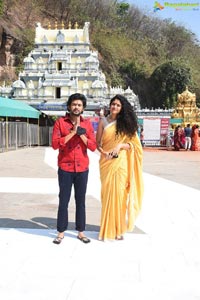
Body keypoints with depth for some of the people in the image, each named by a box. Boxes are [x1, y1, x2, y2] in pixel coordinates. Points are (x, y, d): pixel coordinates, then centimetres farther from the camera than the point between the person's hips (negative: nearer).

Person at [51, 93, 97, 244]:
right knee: (63, 200, 4)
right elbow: (55, 144, -12)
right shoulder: (60, 122, -1)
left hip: (82, 168, 2)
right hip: (65, 168, -2)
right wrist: (72, 132, -17)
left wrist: (81, 134, -13)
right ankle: (61, 232, 15)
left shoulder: (87, 123, 5)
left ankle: (81, 232, 19)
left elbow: (93, 146, -2)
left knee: (81, 200, 8)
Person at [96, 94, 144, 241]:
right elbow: (98, 143, 4)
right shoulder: (103, 121, 5)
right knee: (107, 193, 2)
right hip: (107, 162, 0)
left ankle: (118, 228, 13)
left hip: (121, 162, 0)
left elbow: (134, 144, 4)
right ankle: (107, 228, 14)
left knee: (119, 193, 1)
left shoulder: (126, 123, 6)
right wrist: (103, 152, -15)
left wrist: (120, 145, -13)